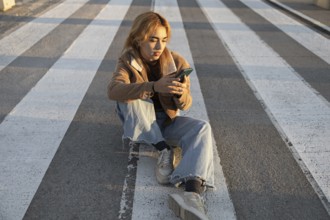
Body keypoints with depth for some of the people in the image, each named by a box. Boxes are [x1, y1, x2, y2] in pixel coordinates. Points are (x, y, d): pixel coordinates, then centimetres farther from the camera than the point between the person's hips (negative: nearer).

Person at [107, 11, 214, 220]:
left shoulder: (177, 61, -11)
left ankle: (193, 194, -52)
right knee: (129, 96, -30)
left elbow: (185, 105, -8)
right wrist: (154, 87, -47)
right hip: (139, 124, -1)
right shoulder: (128, 60, -13)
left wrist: (181, 94, -34)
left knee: (202, 128, -28)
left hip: (166, 122, 1)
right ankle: (165, 151, -25)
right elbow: (113, 90, -33)